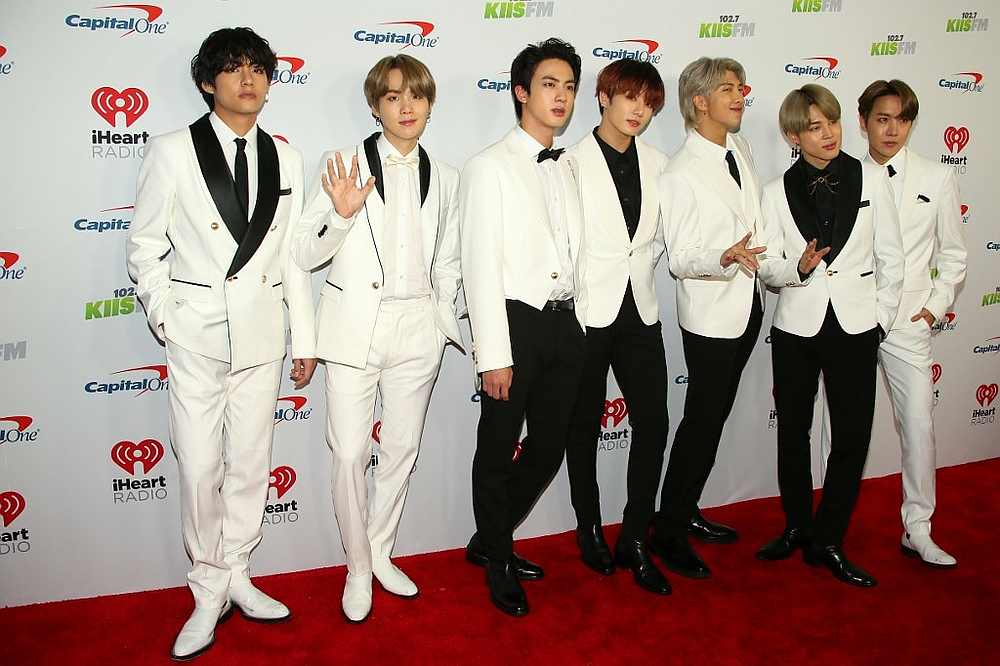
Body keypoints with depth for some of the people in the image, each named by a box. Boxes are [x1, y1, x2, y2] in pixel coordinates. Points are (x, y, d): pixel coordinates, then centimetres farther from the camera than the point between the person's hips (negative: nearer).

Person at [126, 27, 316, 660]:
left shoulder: (285, 158, 8)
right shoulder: (172, 151, -1)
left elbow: (294, 252, 8)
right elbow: (145, 245, 3)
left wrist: (305, 339, 7)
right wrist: (167, 318, -5)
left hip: (263, 329, 3)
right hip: (198, 329, -3)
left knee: (251, 462, 10)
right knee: (200, 466, 2)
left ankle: (236, 576, 28)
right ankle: (211, 591, 20)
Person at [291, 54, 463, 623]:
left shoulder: (445, 178, 9)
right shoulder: (344, 165, -2)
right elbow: (306, 254, -3)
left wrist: (442, 321, 6)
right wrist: (343, 215, -19)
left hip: (418, 327, 3)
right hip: (355, 325, -3)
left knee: (402, 451, 12)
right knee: (350, 453, -2)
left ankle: (380, 554, 32)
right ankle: (358, 568, 19)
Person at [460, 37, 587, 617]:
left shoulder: (568, 167, 13)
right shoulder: (490, 167, -7)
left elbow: (574, 254, 14)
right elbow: (481, 267, -12)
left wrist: (580, 326, 8)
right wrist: (494, 355, -16)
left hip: (566, 323, 7)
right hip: (516, 322, -6)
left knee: (550, 445, 14)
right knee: (499, 449, 7)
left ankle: (492, 540, 36)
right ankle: (498, 565, 29)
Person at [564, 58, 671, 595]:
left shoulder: (657, 164, 8)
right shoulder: (573, 162, -7)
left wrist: (638, 267, 5)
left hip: (639, 310, 4)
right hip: (587, 313, -4)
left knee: (653, 422, 1)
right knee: (585, 428, 9)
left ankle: (635, 539, 16)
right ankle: (589, 530, 26)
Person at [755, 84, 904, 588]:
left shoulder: (870, 179, 1)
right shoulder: (777, 192, 0)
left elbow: (890, 258, 4)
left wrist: (881, 320, 1)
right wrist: (797, 267, -17)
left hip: (855, 326, 0)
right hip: (796, 328, 0)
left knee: (853, 437, 1)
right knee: (793, 433, 10)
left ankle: (827, 541, 16)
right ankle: (797, 527, 29)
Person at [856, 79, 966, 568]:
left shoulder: (937, 178, 4)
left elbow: (953, 255, 10)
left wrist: (935, 307, 1)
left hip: (907, 323, 0)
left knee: (918, 425, -2)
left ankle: (917, 530, 12)